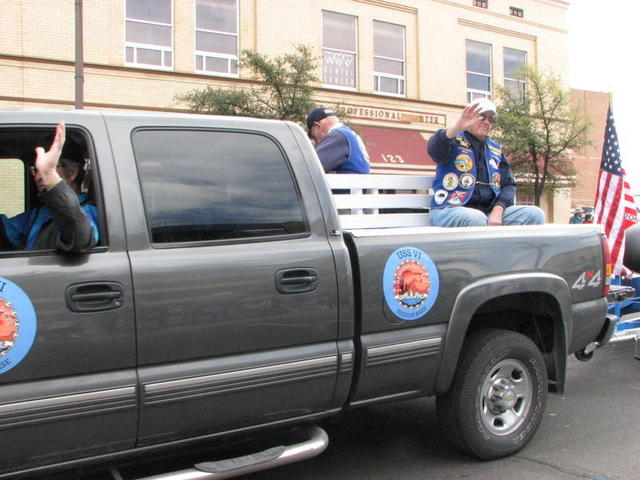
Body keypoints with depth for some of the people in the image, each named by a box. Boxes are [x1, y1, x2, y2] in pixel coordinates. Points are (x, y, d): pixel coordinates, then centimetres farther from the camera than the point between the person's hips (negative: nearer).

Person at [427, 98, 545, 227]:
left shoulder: (496, 149, 23)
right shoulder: (454, 141, 6)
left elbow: (509, 184, 15)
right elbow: (434, 148, -18)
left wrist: (498, 211, -6)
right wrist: (457, 128, -39)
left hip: (489, 211, 6)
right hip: (450, 210, -6)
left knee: (535, 214, -14)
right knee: (475, 219, -39)